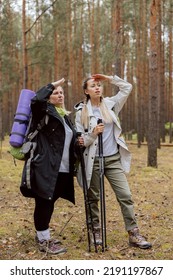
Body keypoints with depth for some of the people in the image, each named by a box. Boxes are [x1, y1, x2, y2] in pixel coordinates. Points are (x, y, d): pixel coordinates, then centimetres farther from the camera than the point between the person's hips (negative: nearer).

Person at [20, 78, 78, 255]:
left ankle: (42, 236, 29)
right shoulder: (44, 112, -3)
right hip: (45, 168, -8)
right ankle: (44, 241, 9)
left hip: (62, 169, 8)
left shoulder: (65, 116, 21)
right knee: (44, 203, 0)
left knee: (50, 203, 15)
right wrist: (52, 85, -17)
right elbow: (36, 101, -27)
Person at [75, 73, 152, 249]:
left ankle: (133, 234, 1)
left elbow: (127, 88, 8)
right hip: (93, 160, -2)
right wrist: (93, 133, -21)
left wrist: (109, 78, 1)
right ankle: (95, 231, 24)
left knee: (125, 195, -3)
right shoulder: (81, 112, -1)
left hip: (114, 159, 2)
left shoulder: (110, 104, 8)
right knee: (93, 198, 8)